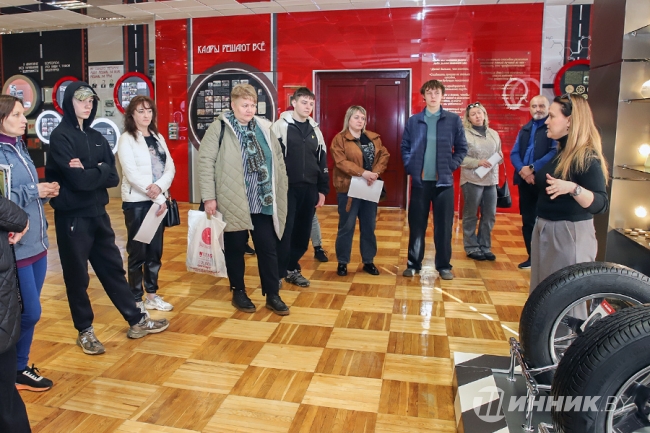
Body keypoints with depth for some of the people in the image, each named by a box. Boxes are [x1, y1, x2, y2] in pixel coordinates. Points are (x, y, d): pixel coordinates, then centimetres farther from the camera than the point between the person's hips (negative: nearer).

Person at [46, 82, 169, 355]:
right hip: (72, 216, -6)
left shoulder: (96, 137, 10)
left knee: (112, 267, 14)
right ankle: (85, 332, 22)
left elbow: (113, 177, 1)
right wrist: (99, 171, -5)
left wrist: (89, 172, -15)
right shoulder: (60, 137, -10)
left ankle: (137, 321, 24)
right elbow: (77, 179, -21)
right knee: (77, 275, 6)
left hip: (97, 213, 7)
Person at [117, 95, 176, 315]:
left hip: (158, 200, 6)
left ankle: (152, 295, 23)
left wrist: (160, 186, -15)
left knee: (155, 250, 11)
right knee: (138, 252, 1)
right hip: (137, 202, -6)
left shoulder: (158, 138, 13)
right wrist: (157, 198, -17)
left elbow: (170, 167, 5)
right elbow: (132, 174, -15)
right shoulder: (126, 139, -5)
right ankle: (136, 300, 11)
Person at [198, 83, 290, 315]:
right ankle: (238, 292, 27)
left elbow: (278, 161, 14)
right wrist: (209, 197, -11)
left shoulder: (264, 128, 9)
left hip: (263, 203, 4)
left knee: (268, 249, 6)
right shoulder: (219, 128, -4)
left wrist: (280, 193, 12)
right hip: (233, 202, -3)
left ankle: (272, 295, 18)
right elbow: (206, 162, -7)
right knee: (235, 249, 10)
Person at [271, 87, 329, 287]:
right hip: (288, 188, -5)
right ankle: (278, 272, 7)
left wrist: (322, 189, 12)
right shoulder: (281, 126, -3)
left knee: (303, 232, 10)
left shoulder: (315, 130, 14)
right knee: (284, 231, -4)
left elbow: (322, 161, 15)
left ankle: (292, 269, 24)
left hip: (309, 189, 5)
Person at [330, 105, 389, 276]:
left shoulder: (374, 138, 12)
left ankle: (368, 261, 22)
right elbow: (341, 162, -16)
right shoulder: (339, 139, -4)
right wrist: (363, 173, -25)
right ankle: (342, 262, 14)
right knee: (346, 226, 2)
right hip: (349, 188, -5)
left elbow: (384, 155, 5)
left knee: (369, 226, 10)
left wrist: (376, 172, -14)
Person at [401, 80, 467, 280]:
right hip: (420, 180, 1)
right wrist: (410, 167, -4)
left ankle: (444, 266, 18)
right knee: (416, 224, 7)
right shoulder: (413, 121, 4)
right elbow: (405, 146, 8)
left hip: (444, 181, 0)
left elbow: (462, 148, 5)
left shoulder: (453, 120, 2)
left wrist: (451, 166, -5)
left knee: (443, 225, 5)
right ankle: (413, 263, 20)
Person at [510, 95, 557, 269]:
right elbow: (514, 153, 10)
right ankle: (532, 257, 22)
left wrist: (532, 168, -16)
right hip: (525, 181, 6)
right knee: (527, 221, 11)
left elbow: (555, 152, -15)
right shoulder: (525, 129, 17)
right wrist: (522, 170, -9)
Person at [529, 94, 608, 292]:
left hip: (570, 234, -8)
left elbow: (600, 205, -26)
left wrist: (573, 188, -39)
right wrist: (532, 178, 11)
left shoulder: (587, 157, -16)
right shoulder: (559, 152, 9)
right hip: (544, 231, 9)